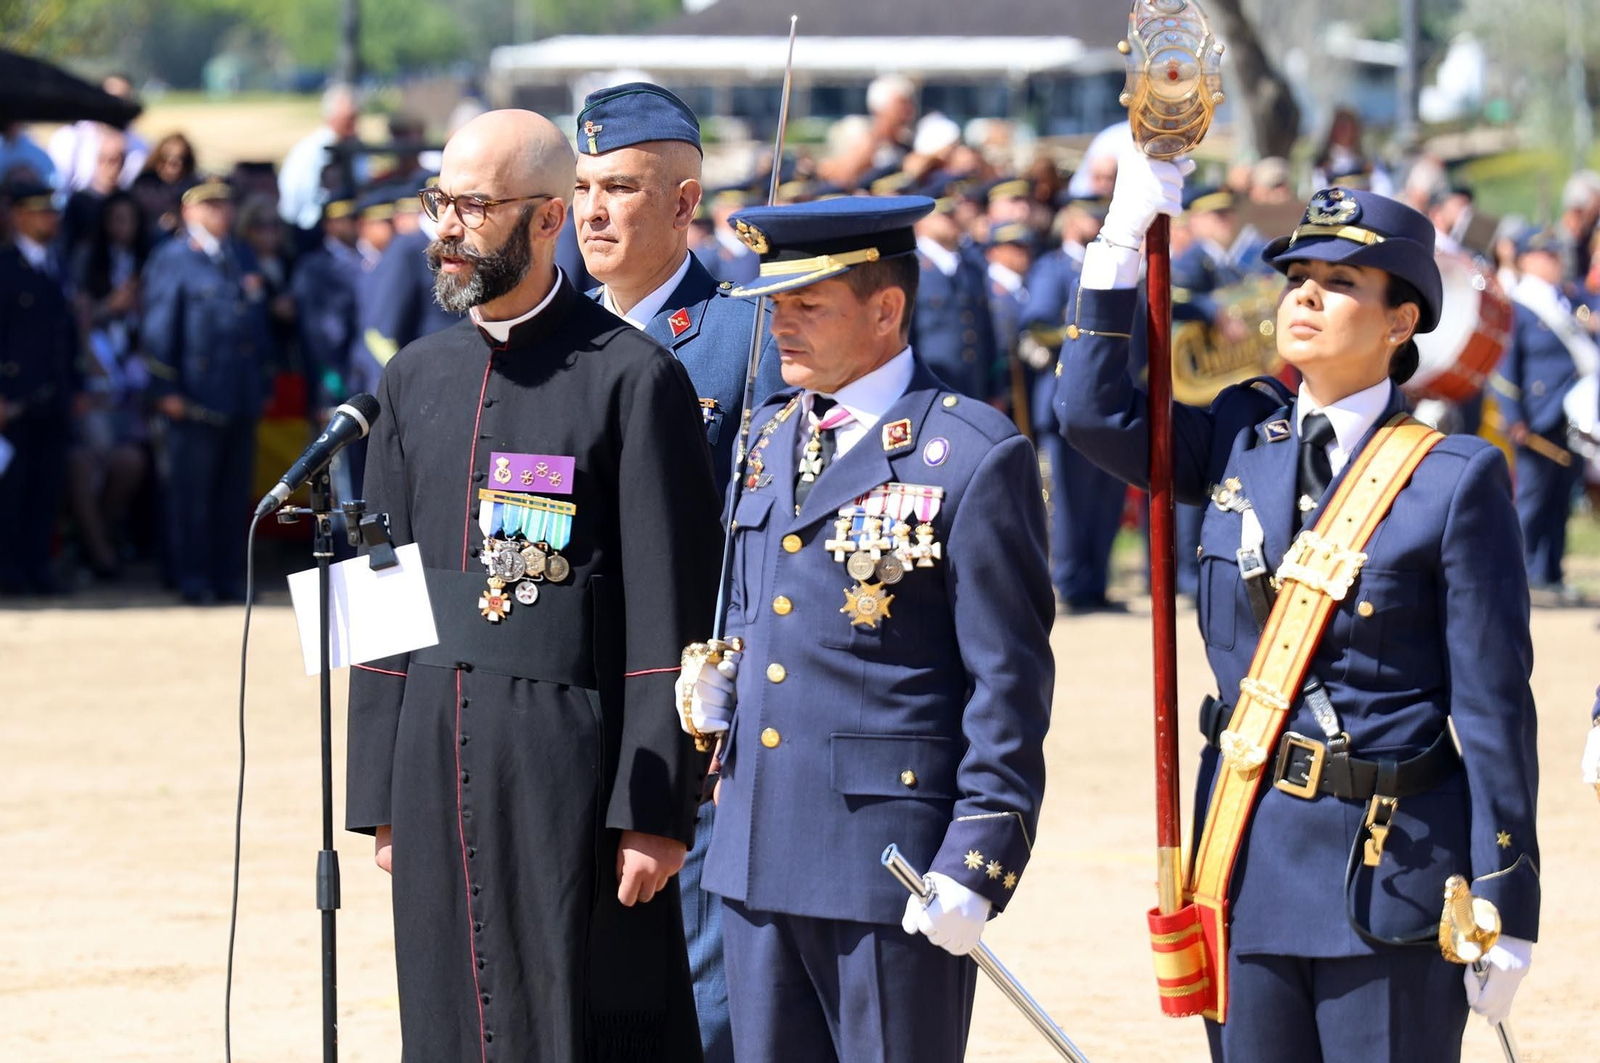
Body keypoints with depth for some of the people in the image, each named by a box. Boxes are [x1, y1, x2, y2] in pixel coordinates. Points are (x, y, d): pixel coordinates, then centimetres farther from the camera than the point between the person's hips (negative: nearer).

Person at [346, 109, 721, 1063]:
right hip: (437, 763, 6)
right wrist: (380, 798, 10)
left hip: (574, 769, -6)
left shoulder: (634, 378, -6)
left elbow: (672, 618, -9)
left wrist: (654, 812, -13)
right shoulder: (417, 380, 13)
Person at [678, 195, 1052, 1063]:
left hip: (894, 861, -7)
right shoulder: (770, 435, 14)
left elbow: (1009, 686, -10)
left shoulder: (974, 457, -9)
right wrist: (717, 681, 5)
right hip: (758, 855, 7)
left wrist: (975, 866, -15)